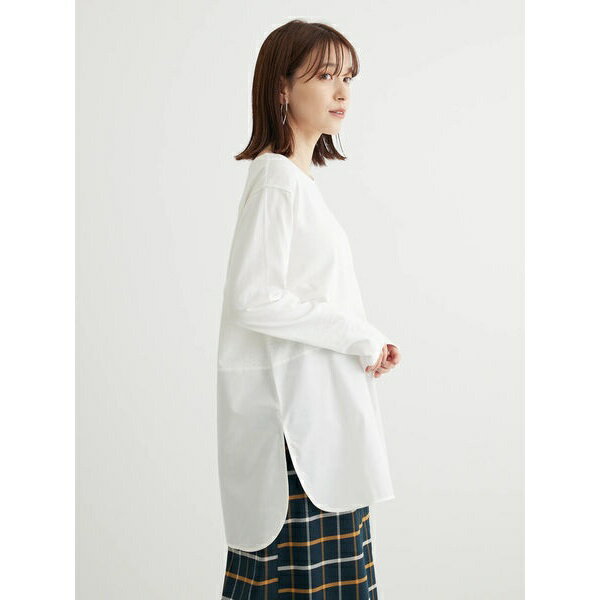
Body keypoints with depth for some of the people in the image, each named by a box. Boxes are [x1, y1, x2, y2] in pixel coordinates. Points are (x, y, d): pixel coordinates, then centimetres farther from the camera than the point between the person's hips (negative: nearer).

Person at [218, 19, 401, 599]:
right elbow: (253, 299, -21)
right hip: (295, 417, -9)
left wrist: (366, 344, 6)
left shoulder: (299, 178, 15)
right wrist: (358, 336, -14)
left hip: (317, 412, 9)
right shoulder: (278, 180, -13)